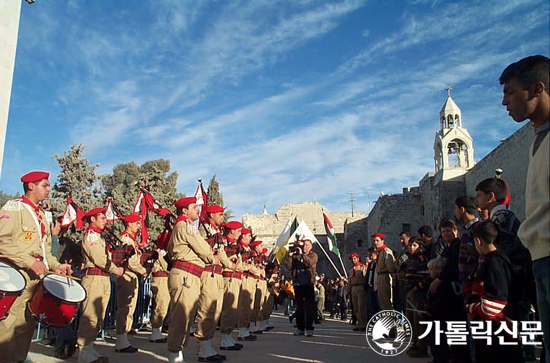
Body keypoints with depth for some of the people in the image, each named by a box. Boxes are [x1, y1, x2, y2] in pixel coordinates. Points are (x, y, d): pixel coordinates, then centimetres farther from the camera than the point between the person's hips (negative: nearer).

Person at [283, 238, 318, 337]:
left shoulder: (313, 255, 5)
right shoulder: (295, 255, 8)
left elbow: (310, 263, -17)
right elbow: (288, 266, -2)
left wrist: (302, 254, -21)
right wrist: (289, 255, -11)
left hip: (308, 284, -3)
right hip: (297, 284, 3)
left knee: (309, 307, -3)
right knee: (299, 307, 10)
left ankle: (309, 329, 2)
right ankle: (300, 328, 18)